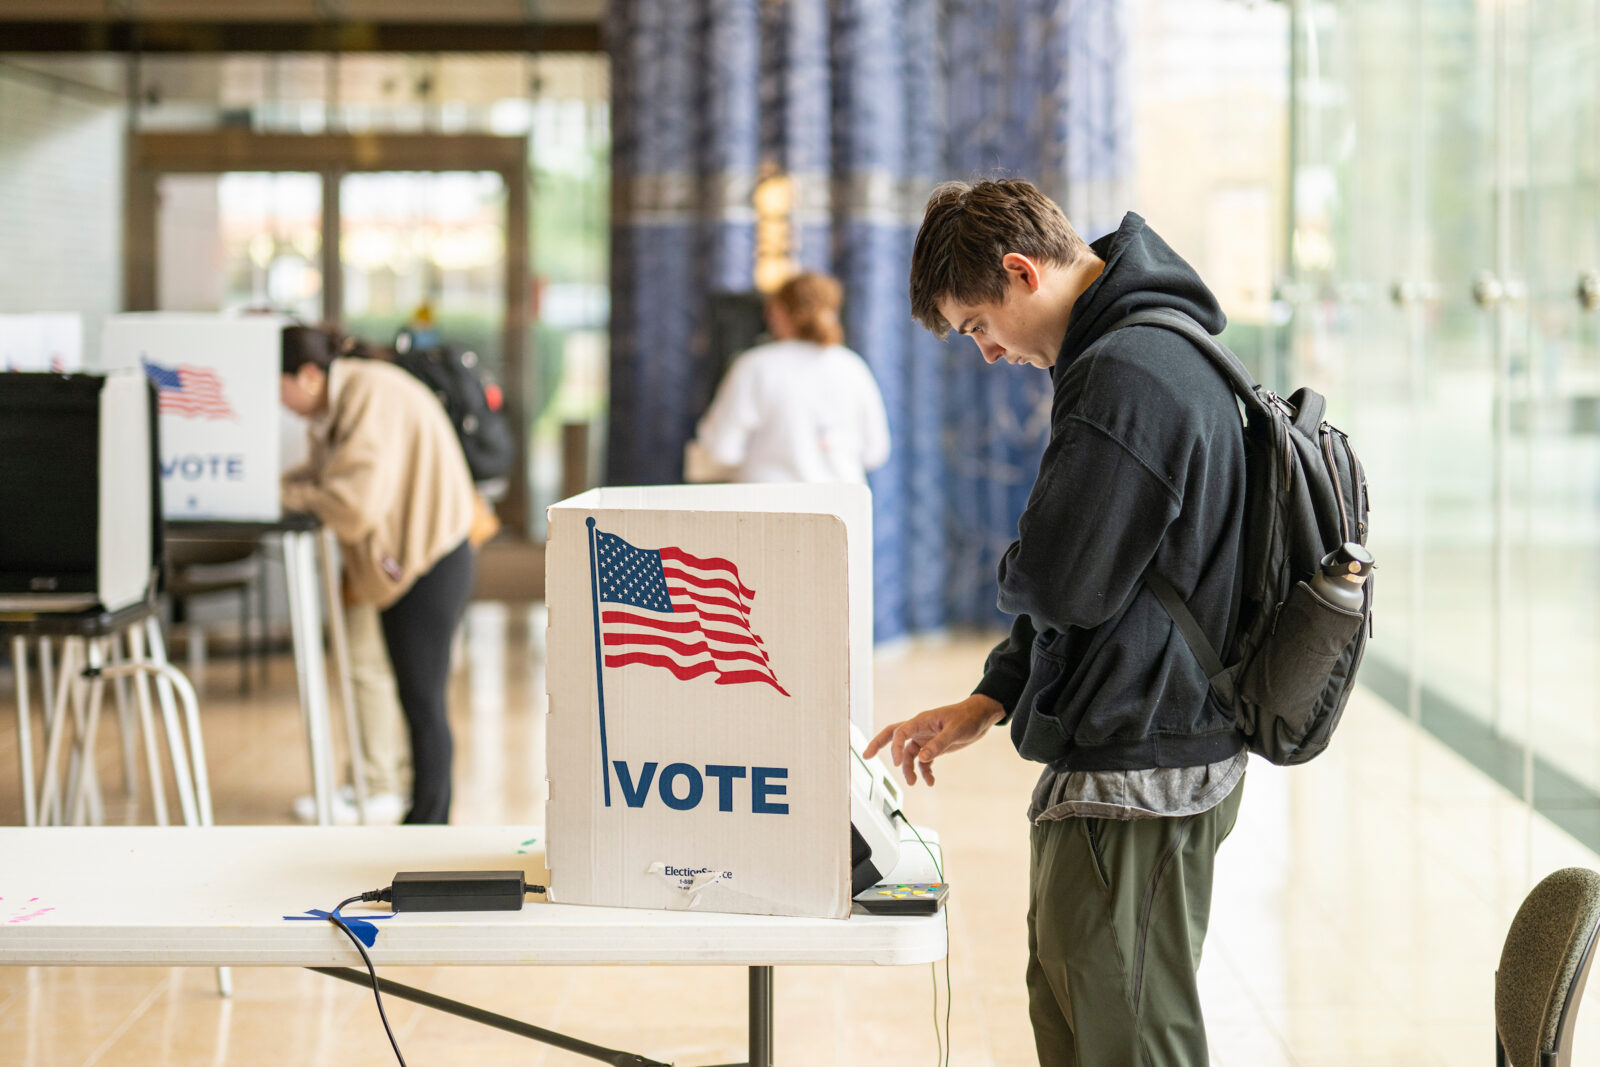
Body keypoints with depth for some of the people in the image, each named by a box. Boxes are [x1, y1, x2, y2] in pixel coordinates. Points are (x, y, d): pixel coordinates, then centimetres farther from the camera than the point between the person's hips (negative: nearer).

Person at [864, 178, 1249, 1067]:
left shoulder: (1124, 376, -20)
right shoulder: (1162, 351, 15)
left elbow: (1056, 583, -22)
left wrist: (1009, 571, 2)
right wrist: (990, 701, 14)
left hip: (1134, 780, -11)